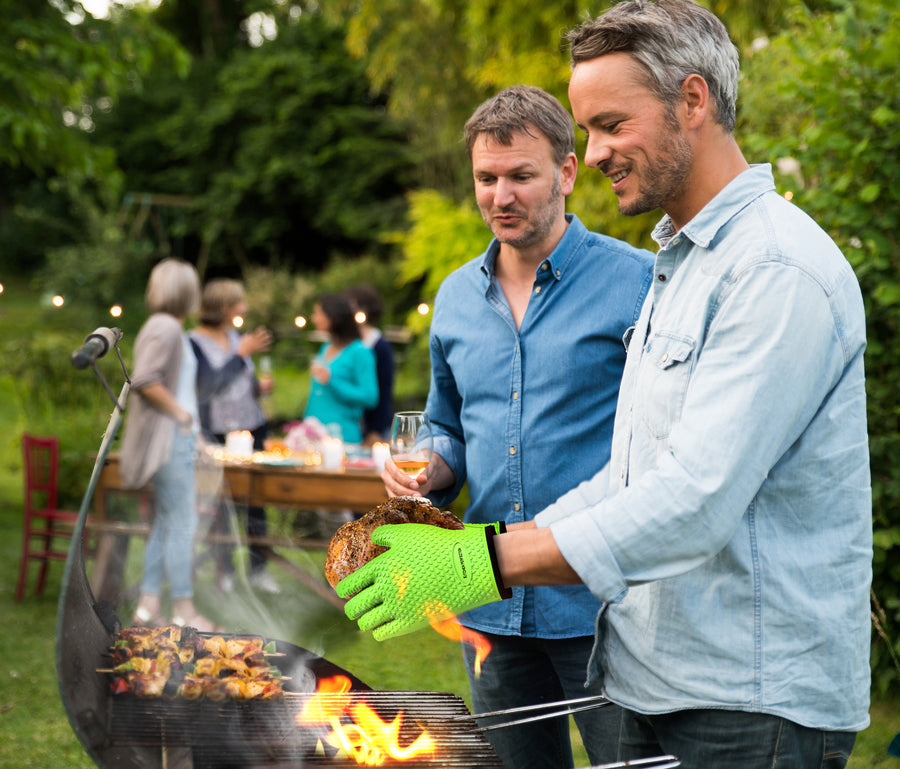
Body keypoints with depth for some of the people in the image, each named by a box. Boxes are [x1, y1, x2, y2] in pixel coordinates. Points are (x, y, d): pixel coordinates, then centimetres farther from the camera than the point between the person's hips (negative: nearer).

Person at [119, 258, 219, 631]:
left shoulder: (170, 328, 16)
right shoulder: (165, 328, -15)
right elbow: (145, 380, -25)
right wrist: (179, 412, -17)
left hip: (177, 438, 10)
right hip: (170, 438, -10)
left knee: (165, 524, 12)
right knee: (181, 523, -6)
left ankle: (149, 604, 15)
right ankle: (184, 609, -1)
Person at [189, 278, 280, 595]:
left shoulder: (237, 337, 11)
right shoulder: (195, 342, -7)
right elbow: (212, 383, -19)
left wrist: (260, 388, -1)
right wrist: (242, 353, -14)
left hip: (251, 427, 5)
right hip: (216, 434, -5)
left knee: (256, 498, 3)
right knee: (222, 501, 0)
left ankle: (258, 568, 11)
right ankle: (225, 571, 11)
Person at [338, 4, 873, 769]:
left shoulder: (777, 269, -17)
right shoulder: (679, 263, 16)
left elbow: (696, 501, -26)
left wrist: (485, 565, -26)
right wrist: (510, 540, 5)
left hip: (755, 706, -9)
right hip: (662, 687, 9)